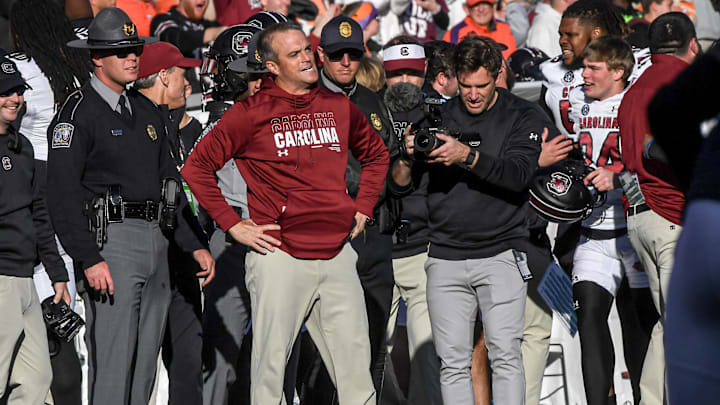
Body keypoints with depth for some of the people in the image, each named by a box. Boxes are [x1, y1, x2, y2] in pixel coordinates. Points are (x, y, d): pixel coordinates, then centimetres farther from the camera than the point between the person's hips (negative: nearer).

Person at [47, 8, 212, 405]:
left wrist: (194, 244, 16)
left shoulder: (146, 111, 18)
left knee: (144, 362, 10)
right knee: (112, 362, -11)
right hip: (111, 244, -8)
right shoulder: (79, 112, -7)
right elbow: (62, 195, -14)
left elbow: (169, 183, 24)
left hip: (156, 245, 8)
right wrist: (89, 259, -22)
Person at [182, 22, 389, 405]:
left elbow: (376, 154, 29)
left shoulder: (339, 107, 11)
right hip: (279, 256, -4)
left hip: (337, 254, 4)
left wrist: (362, 208, 17)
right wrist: (232, 224, -5)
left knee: (355, 367, 5)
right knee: (271, 362, -2)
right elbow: (196, 167, -1)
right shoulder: (251, 113, -3)